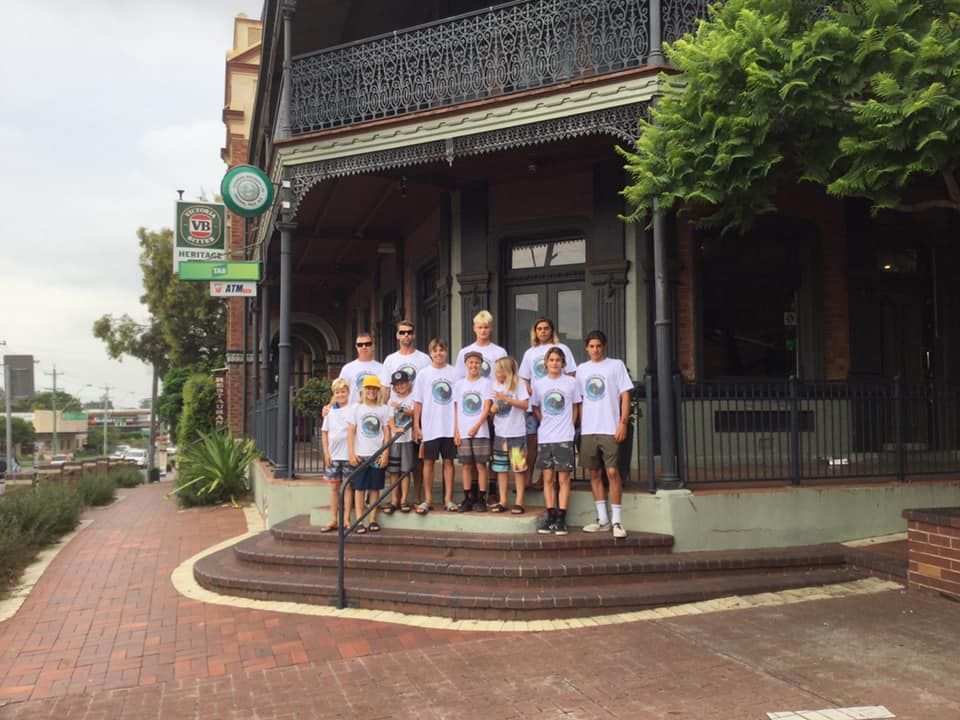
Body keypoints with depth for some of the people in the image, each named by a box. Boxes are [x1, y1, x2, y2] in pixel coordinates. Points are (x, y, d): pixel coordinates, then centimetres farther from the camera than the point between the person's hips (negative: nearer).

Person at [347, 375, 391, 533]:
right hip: (360, 454, -1)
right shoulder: (356, 407, 3)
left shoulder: (383, 409, 5)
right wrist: (351, 453, -6)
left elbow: (387, 432, 3)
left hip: (377, 455, 1)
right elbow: (351, 431, 1)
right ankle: (359, 521, 4)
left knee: (375, 488, 5)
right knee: (359, 488, 1)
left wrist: (385, 454, -4)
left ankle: (373, 520, 11)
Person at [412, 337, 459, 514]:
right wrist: (416, 426, -2)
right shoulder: (423, 374, 2)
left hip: (450, 426, 0)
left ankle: (448, 499, 13)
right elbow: (418, 402, 3)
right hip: (429, 427, 0)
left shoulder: (454, 373, 2)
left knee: (448, 461, 6)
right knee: (428, 462, 4)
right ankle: (427, 499, 12)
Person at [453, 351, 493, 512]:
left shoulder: (486, 383, 2)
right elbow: (456, 410, 11)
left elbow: (487, 408, -4)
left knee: (480, 464, -2)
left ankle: (481, 499, 3)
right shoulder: (459, 384, 11)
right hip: (463, 432, 3)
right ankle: (468, 499, 11)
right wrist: (456, 432, 3)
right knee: (466, 465, 4)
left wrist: (476, 426, -15)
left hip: (480, 431, -3)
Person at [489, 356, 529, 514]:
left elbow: (525, 405, -14)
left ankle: (519, 502, 4)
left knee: (518, 467, -2)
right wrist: (493, 409, -3)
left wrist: (506, 398, -21)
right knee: (501, 468, 7)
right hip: (500, 433, 5)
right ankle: (502, 501, 14)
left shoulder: (519, 384, -5)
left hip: (516, 433, -5)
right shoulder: (496, 387, 12)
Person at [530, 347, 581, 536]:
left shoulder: (571, 382, 1)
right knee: (548, 478, 5)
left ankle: (561, 519, 2)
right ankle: (550, 518, 11)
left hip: (564, 437, -2)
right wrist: (546, 425, 7)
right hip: (544, 438, 2)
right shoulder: (539, 384, 6)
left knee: (563, 478, -2)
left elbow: (576, 407, 9)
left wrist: (568, 426, 2)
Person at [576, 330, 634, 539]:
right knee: (594, 473, 7)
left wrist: (623, 422, -10)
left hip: (610, 429, -4)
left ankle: (616, 520, 0)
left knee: (612, 472, -8)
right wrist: (580, 425, 8)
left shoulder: (616, 365, 3)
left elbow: (625, 395, -1)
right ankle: (603, 519, 15)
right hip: (588, 430, 4)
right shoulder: (582, 369, 14)